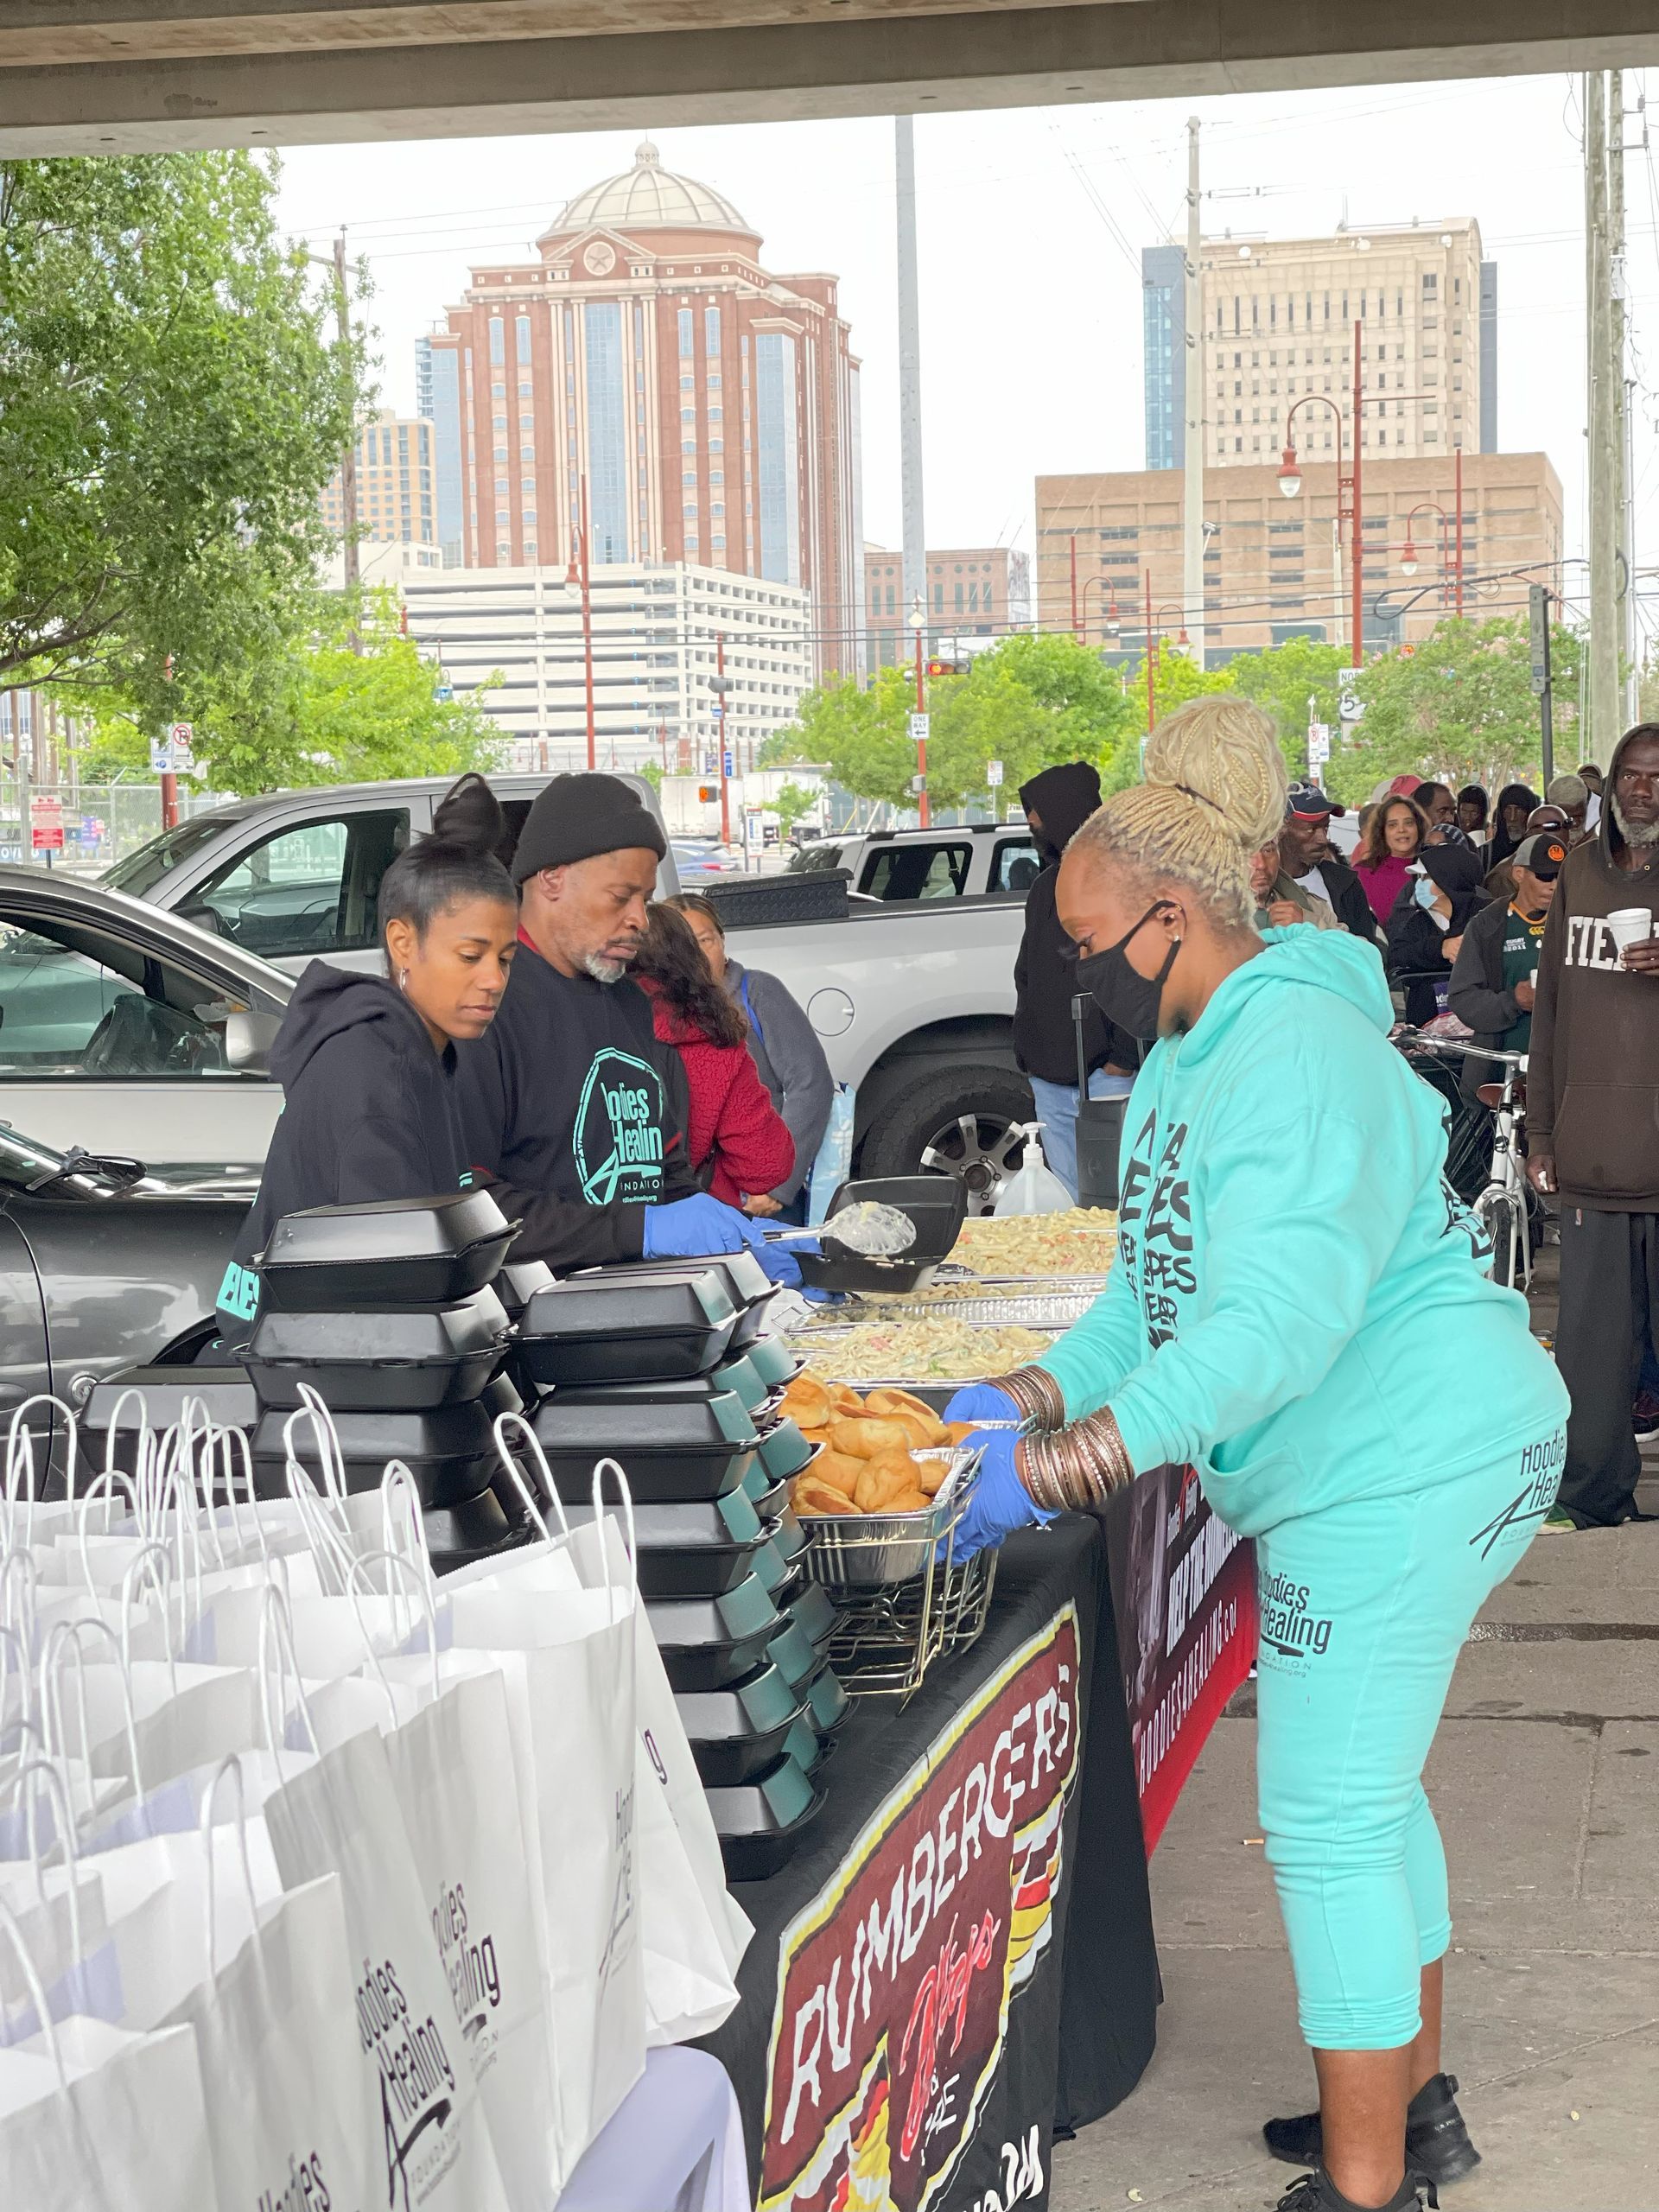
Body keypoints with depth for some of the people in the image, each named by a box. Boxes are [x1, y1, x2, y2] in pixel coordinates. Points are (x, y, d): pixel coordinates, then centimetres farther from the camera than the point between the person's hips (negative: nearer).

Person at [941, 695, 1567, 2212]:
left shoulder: (1299, 1057, -24)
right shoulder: (1190, 1054, 10)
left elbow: (1274, 1325, -35)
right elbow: (1159, 1291, 14)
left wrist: (1054, 1472, -36)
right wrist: (1023, 1400, 1)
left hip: (1407, 1468, -11)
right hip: (1368, 1469, 11)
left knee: (1330, 1819, -4)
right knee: (1367, 1788, 21)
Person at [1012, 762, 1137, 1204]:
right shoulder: (1045, 888, 20)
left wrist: (1123, 1056, -16)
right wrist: (1027, 1059, 17)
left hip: (1106, 1077, -8)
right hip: (1049, 1080, 8)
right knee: (1080, 1204, 8)